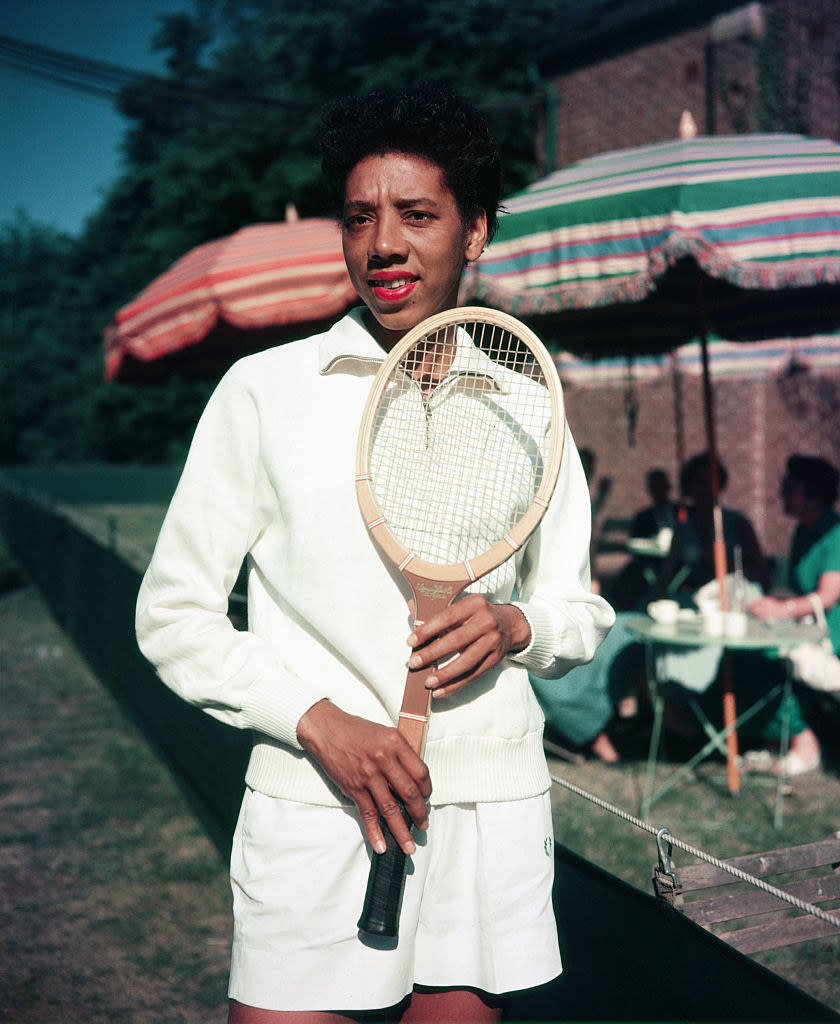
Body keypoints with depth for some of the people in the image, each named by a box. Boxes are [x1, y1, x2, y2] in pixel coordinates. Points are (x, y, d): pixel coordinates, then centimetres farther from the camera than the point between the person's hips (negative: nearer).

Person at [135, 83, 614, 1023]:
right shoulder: (263, 391, 0)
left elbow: (581, 611, 15)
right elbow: (174, 616, 0)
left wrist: (514, 626, -8)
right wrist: (319, 722, -13)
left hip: (497, 813, 3)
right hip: (312, 807, -2)